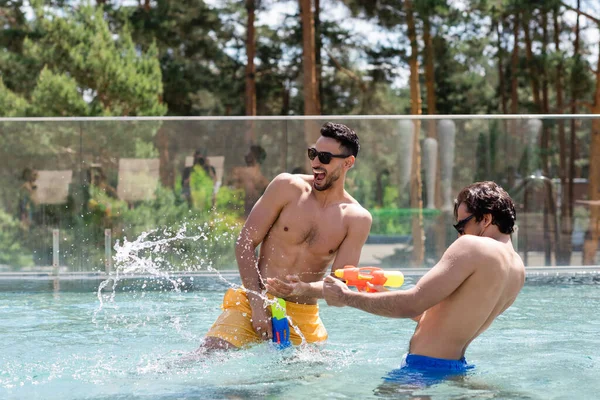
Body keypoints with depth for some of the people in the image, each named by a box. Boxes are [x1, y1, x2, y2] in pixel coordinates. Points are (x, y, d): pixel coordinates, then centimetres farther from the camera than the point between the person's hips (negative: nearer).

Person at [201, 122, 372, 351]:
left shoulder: (357, 220, 1)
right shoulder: (288, 187, -2)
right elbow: (245, 243, -2)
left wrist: (303, 289, -26)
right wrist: (257, 302, -12)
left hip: (303, 317, 3)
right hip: (254, 304, -3)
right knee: (206, 358, -23)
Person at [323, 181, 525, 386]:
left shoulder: (472, 246, -13)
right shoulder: (518, 269, 14)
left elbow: (414, 304, -18)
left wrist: (347, 297, -6)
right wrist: (384, 294, 20)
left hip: (424, 367, -10)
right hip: (456, 365, 10)